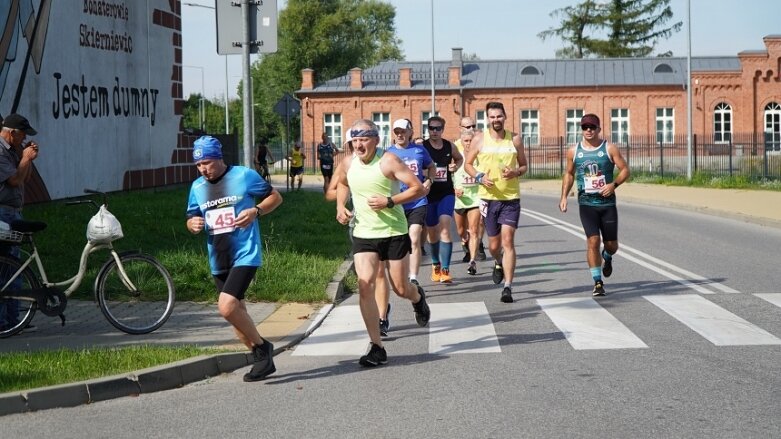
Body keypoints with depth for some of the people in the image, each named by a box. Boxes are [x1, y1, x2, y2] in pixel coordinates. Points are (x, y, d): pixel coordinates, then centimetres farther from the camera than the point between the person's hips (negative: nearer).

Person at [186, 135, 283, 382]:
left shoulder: (243, 176, -5)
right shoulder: (197, 187, 9)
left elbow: (275, 197, 2)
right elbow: (191, 219, 17)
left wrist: (256, 211, -16)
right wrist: (193, 225, -7)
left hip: (245, 255, -7)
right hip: (218, 260, 7)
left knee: (227, 306, -22)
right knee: (236, 314, 11)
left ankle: (262, 347, -3)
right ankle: (262, 360, 25)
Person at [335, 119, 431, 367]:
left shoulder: (388, 161, -14)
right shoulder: (348, 164, 2)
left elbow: (419, 188, -15)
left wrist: (389, 202, -24)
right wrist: (340, 206, 7)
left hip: (394, 233, -3)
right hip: (363, 235, 3)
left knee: (400, 289, 6)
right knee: (364, 286, -13)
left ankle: (418, 297, 46)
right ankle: (376, 347, -8)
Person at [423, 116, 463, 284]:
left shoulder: (449, 147, 3)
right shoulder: (422, 147, -6)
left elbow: (460, 158, 23)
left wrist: (456, 166, 2)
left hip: (446, 194, 0)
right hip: (428, 194, 0)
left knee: (444, 228, -15)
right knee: (432, 232, 12)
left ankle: (445, 270, -15)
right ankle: (436, 265, 35)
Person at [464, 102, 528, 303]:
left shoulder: (514, 139, 3)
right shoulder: (480, 138, 1)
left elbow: (524, 165, 12)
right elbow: (468, 163, 8)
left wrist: (516, 172, -11)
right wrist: (479, 177, -10)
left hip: (511, 198, -1)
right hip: (488, 197, 1)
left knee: (508, 241, -10)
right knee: (493, 244, 10)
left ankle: (508, 287, -9)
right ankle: (499, 264, 45)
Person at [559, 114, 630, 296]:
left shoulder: (609, 149, -2)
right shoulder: (574, 151, 4)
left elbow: (625, 170, 0)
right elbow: (569, 174, 16)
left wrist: (614, 184, -17)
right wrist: (564, 196, 5)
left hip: (608, 202, 0)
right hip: (587, 203, 0)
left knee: (611, 244, 6)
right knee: (593, 241, -13)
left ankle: (607, 258, 45)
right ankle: (598, 282, -4)